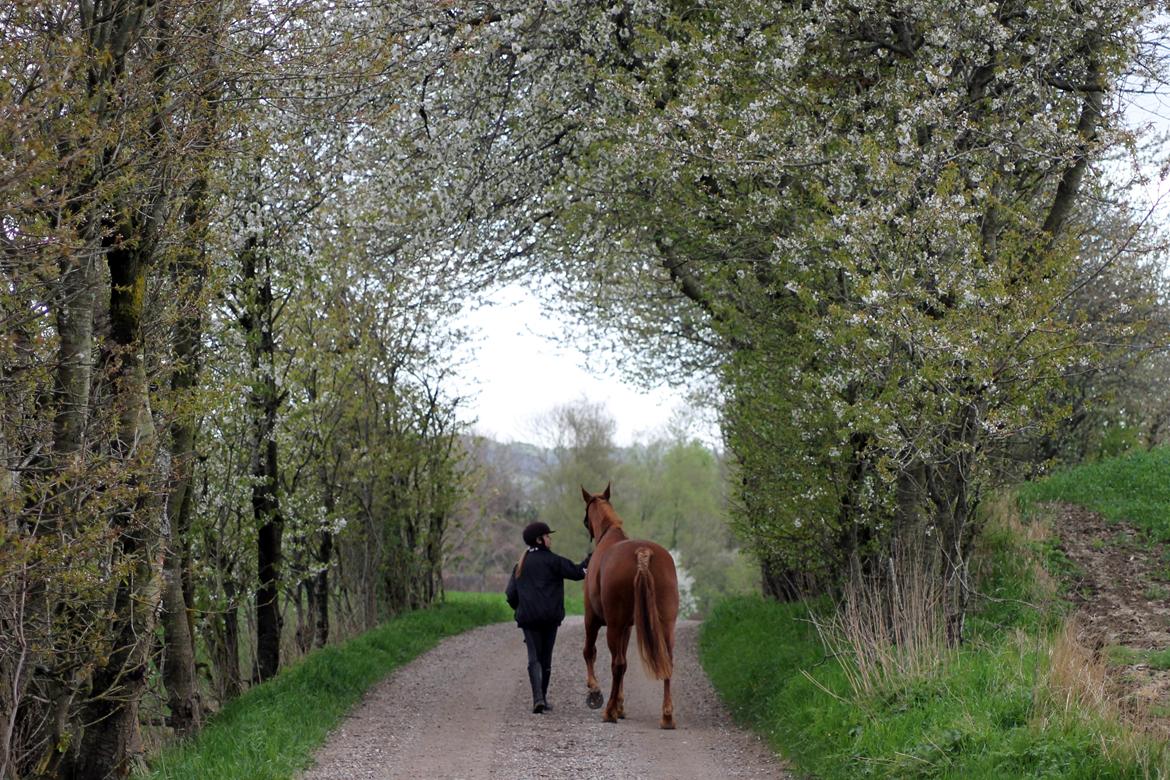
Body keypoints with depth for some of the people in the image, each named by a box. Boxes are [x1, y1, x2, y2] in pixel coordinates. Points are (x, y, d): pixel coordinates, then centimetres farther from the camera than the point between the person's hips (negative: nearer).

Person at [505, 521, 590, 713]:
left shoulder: (520, 565, 13)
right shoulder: (551, 560, -4)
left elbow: (511, 595, 14)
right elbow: (576, 572, -8)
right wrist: (590, 560, 3)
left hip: (527, 617, 3)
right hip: (550, 616, -3)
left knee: (534, 657, 0)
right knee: (546, 657, 9)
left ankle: (538, 698, -18)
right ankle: (542, 699, 15)